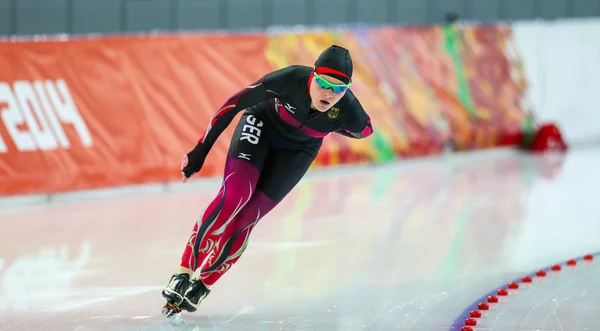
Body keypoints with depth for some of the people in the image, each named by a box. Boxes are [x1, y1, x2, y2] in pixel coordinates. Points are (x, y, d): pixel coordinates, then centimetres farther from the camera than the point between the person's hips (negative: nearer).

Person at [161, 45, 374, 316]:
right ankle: (184, 274, -14)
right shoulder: (288, 80, -36)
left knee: (246, 218, -8)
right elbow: (234, 104, -24)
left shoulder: (348, 111, -31)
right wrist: (200, 151, -20)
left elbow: (365, 129, -4)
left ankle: (202, 286, 7)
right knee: (234, 195, -22)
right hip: (263, 124, -1)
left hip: (297, 151, 1)